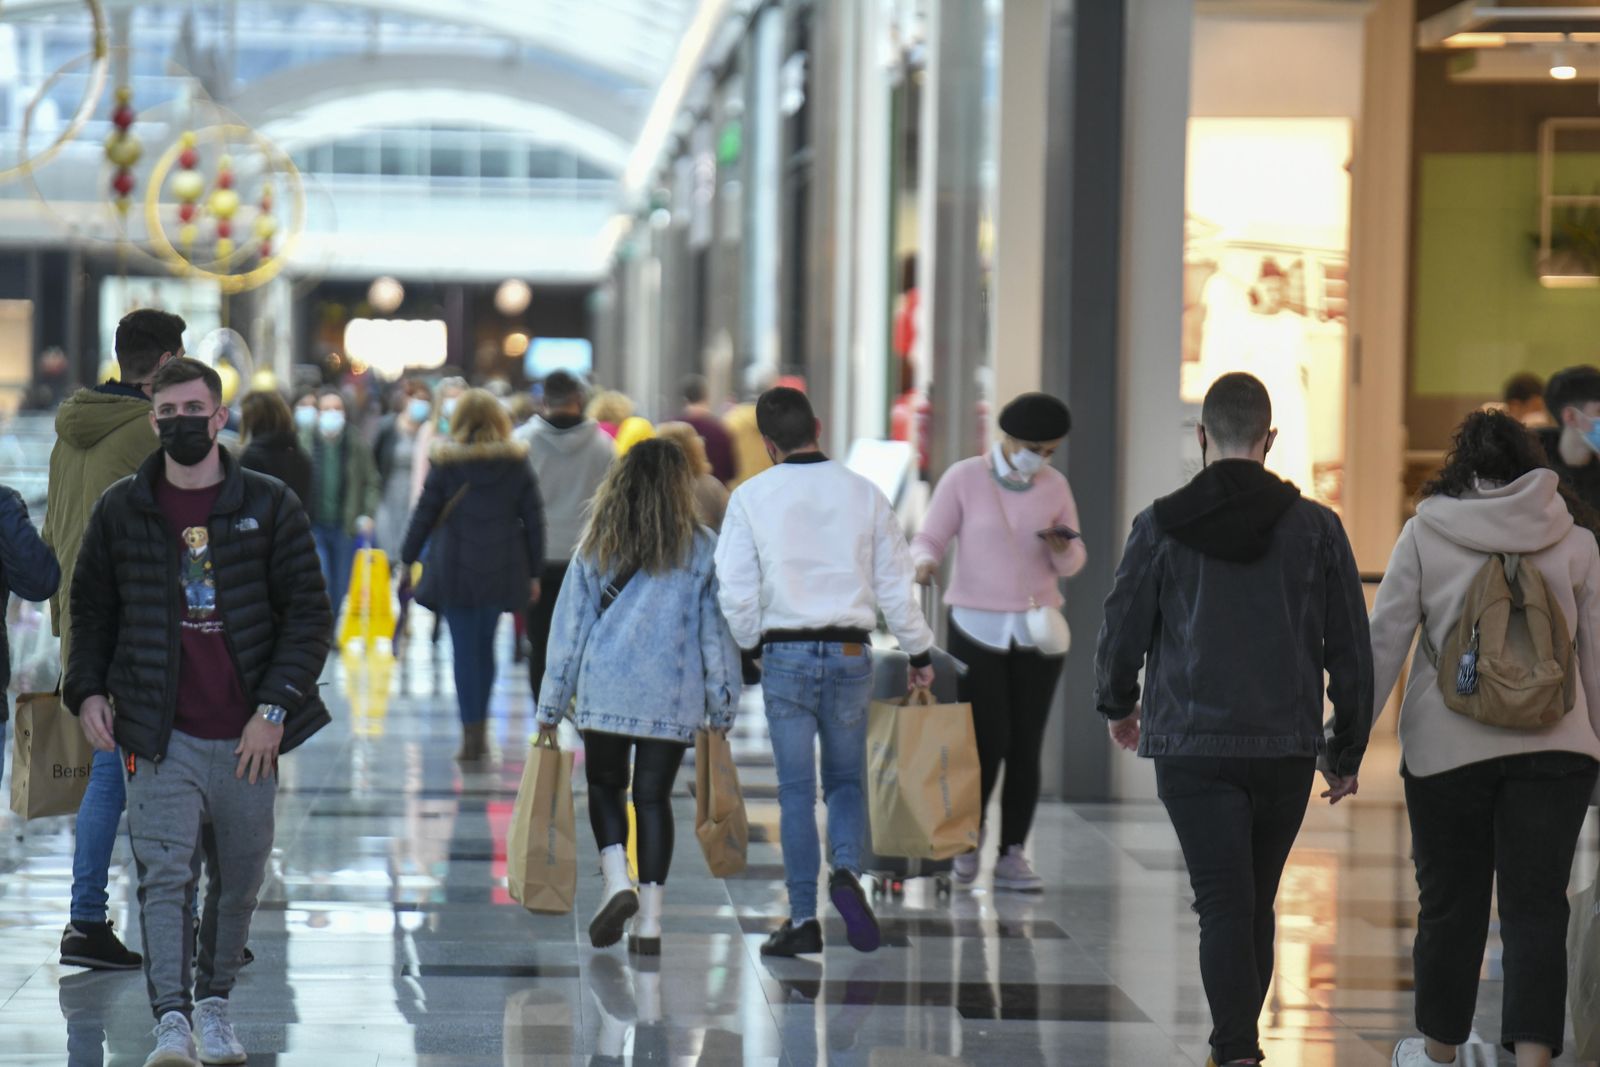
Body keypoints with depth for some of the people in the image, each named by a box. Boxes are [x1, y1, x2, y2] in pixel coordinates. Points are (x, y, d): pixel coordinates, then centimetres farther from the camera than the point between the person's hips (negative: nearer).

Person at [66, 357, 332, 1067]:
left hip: (248, 738, 1)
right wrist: (87, 690, 2)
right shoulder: (121, 511, 6)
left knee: (240, 879, 10)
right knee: (163, 875, -12)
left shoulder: (269, 507, 2)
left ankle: (213, 1003, 27)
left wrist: (275, 709, -8)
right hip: (162, 734, -1)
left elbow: (310, 616, 2)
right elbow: (91, 609, 17)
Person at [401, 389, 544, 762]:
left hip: (454, 567, -2)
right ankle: (480, 731, 19)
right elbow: (533, 520, 3)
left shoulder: (445, 462, -4)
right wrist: (533, 573, 10)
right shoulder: (516, 462, 1)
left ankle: (471, 735, -5)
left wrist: (407, 560, 9)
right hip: (502, 569, 2)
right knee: (485, 647, 15)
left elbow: (424, 514, -1)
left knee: (465, 650, 1)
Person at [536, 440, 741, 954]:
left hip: (605, 692, 0)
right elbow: (718, 633, 3)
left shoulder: (596, 547, 5)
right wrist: (722, 708, 9)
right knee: (653, 796, 5)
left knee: (605, 785, 16)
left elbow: (569, 627, 6)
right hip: (673, 698, 0)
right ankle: (649, 921, 3)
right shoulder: (703, 550, 2)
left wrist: (551, 707, 10)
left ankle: (617, 881, -7)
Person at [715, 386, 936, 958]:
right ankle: (847, 870, -12)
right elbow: (895, 581, 6)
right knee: (847, 778, 15)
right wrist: (919, 652, 15)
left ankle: (803, 919, 3)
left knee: (796, 789, 4)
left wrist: (747, 648, 11)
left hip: (785, 653, -1)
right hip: (851, 651, 1)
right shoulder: (863, 492, 2)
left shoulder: (752, 498, -4)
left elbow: (736, 591, -5)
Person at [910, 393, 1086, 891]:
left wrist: (1062, 548, -13)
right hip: (977, 626, -3)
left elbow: (1071, 564, 10)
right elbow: (928, 541, -3)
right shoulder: (963, 479, -3)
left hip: (1036, 628, 3)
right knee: (989, 740, -9)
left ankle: (1012, 856, 5)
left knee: (1026, 746, -1)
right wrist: (924, 564, -25)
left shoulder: (1054, 485, 6)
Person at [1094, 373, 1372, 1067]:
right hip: (1287, 749, 2)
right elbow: (1351, 651, 3)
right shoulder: (1315, 527, 1)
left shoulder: (1161, 526, -4)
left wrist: (1118, 707, 23)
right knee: (1257, 904, 16)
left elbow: (1122, 632, 2)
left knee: (1224, 907, -4)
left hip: (1192, 748, -2)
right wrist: (1347, 752, 13)